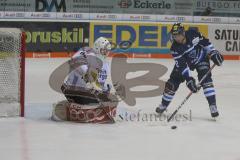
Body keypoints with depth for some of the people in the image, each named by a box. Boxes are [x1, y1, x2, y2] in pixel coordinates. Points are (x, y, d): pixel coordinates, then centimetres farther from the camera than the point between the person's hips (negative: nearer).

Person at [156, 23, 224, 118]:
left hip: (201, 58, -1)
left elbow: (205, 42, -11)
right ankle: (164, 105, 17)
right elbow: (182, 65, -29)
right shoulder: (175, 49, -28)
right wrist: (188, 79, -36)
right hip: (185, 61, 1)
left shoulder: (193, 34, -28)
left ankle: (213, 106, -19)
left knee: (206, 80, -20)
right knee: (173, 82, -4)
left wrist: (213, 53, -15)